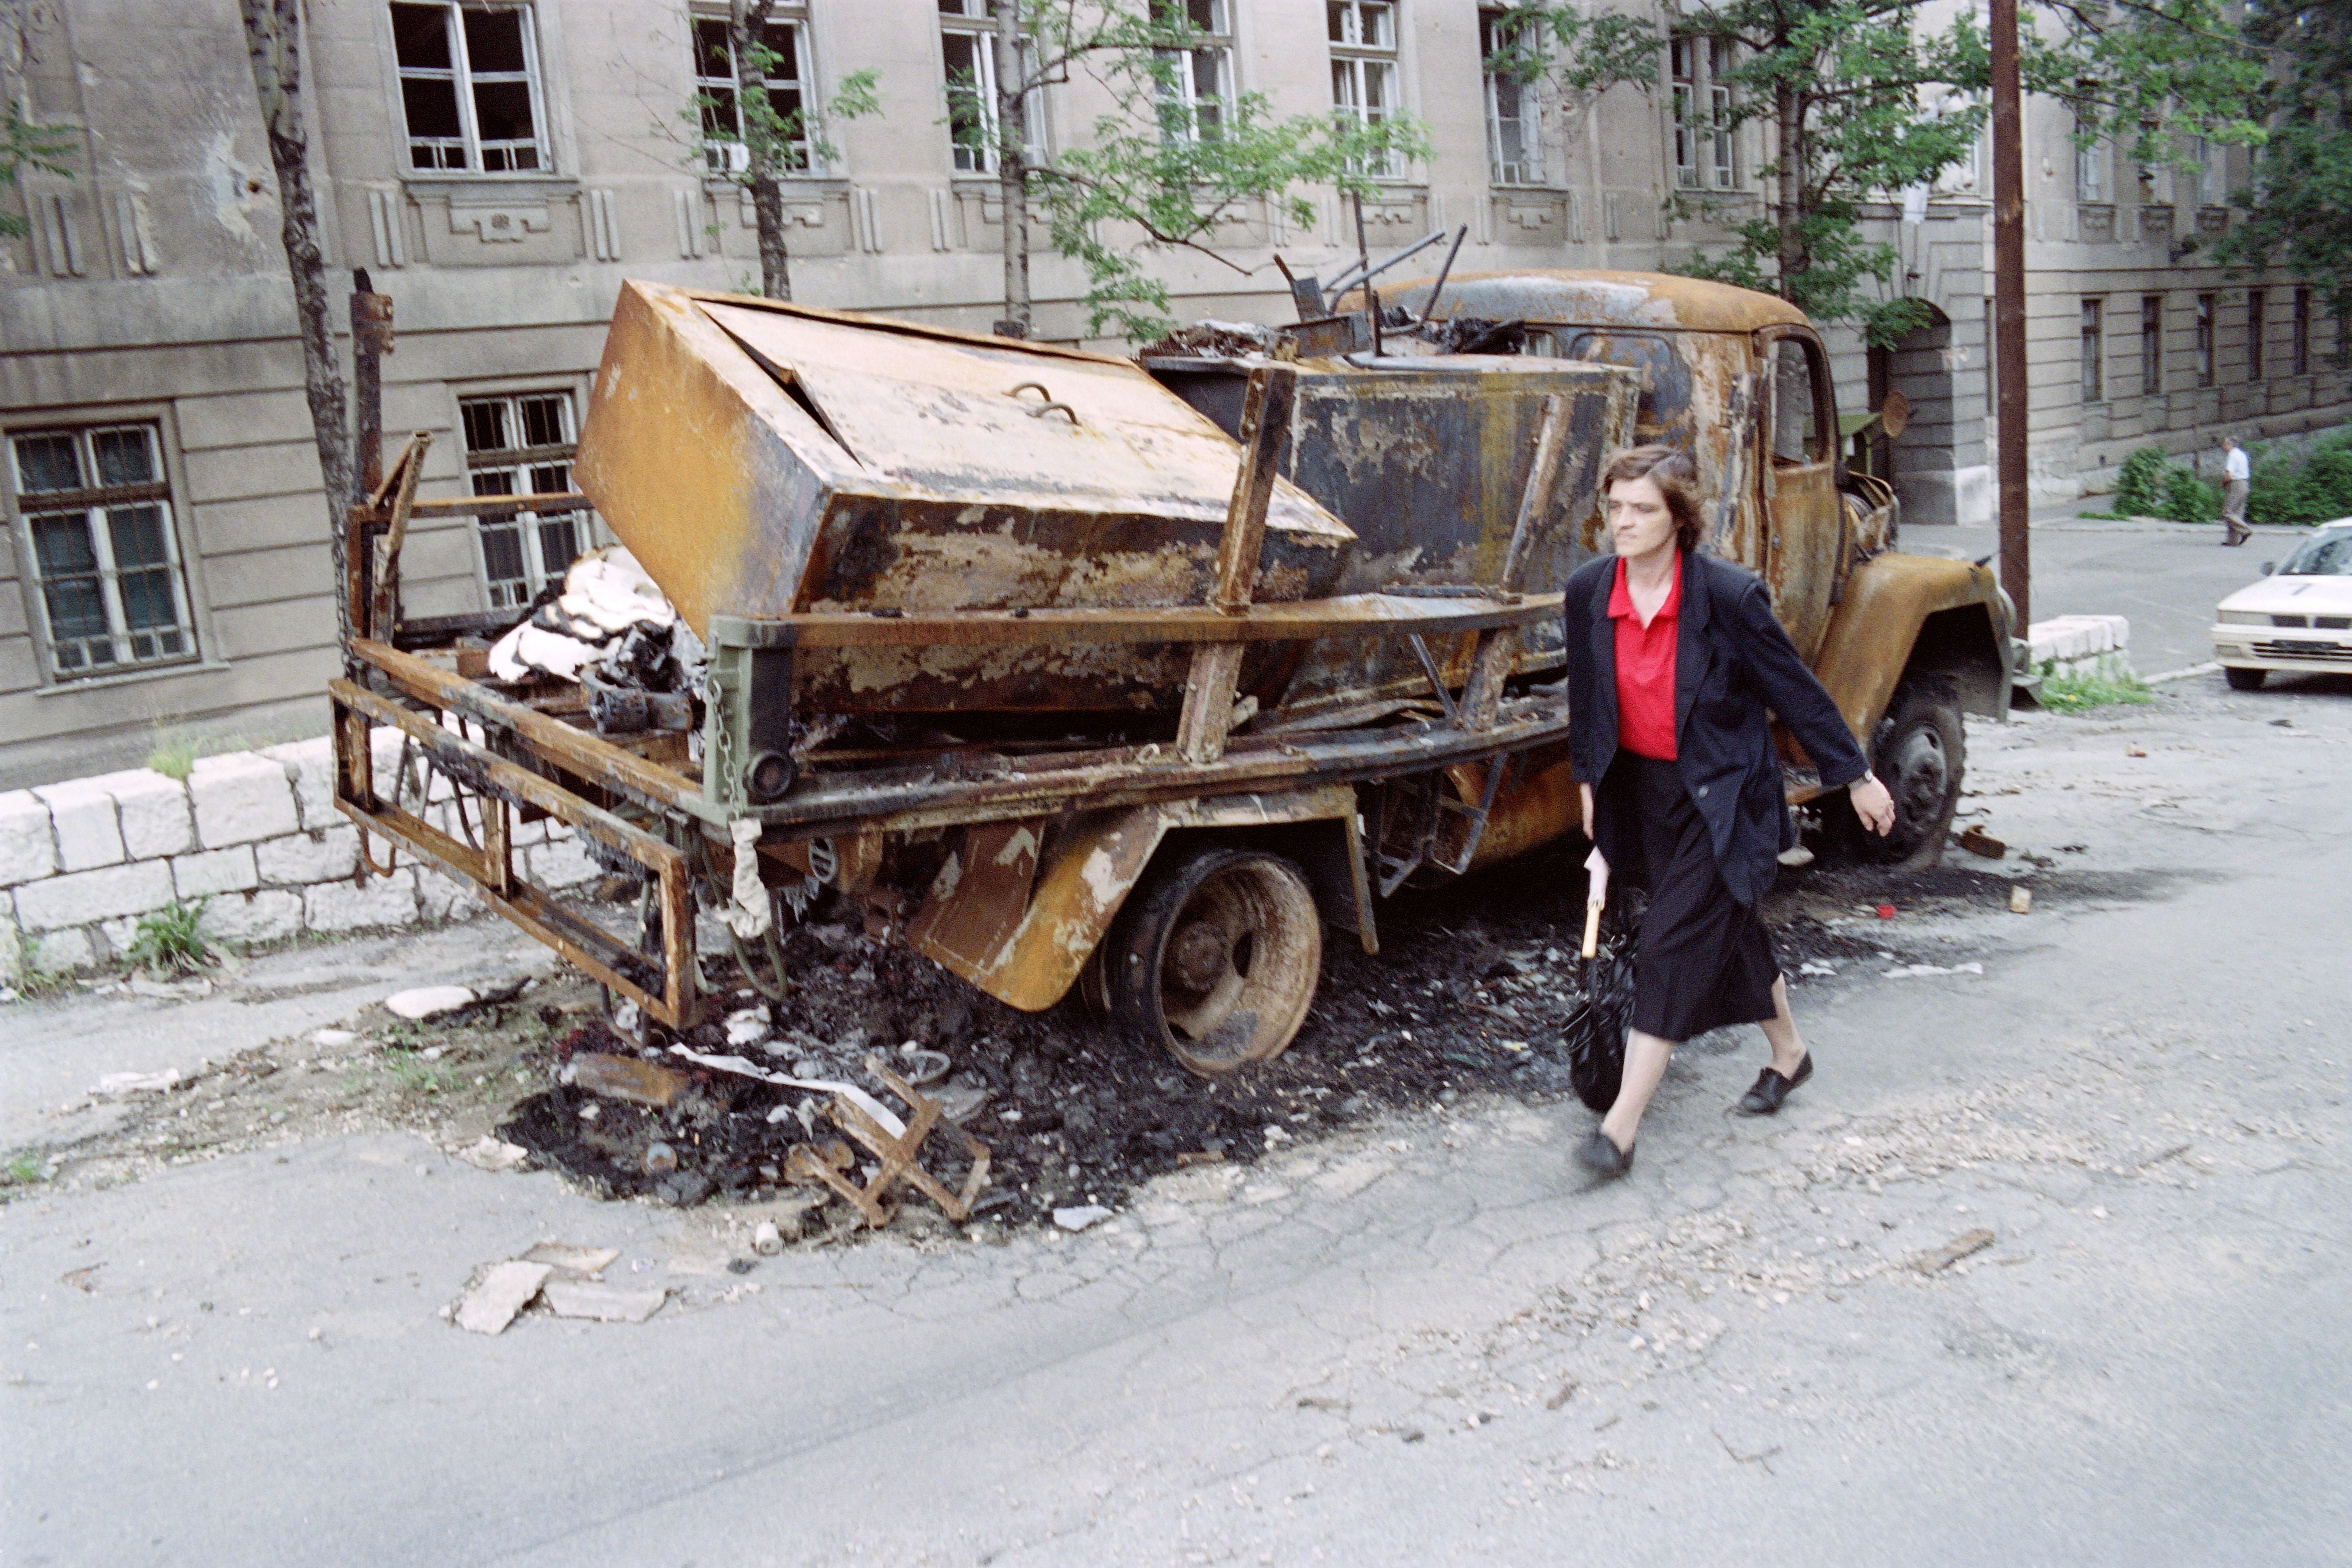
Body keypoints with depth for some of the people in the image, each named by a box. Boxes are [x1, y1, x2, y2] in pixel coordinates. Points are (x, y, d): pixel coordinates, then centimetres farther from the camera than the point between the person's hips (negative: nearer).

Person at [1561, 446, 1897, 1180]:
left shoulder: (1729, 595, -19)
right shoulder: (1588, 591, -5)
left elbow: (1796, 691, -9)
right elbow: (1586, 693, 11)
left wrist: (1853, 776, -1)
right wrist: (1589, 779, 16)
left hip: (1720, 796, -5)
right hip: (1639, 786, 5)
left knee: (1676, 945, -9)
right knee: (1729, 926, 20)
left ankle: (1622, 1124, -6)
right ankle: (1788, 1050, 45)